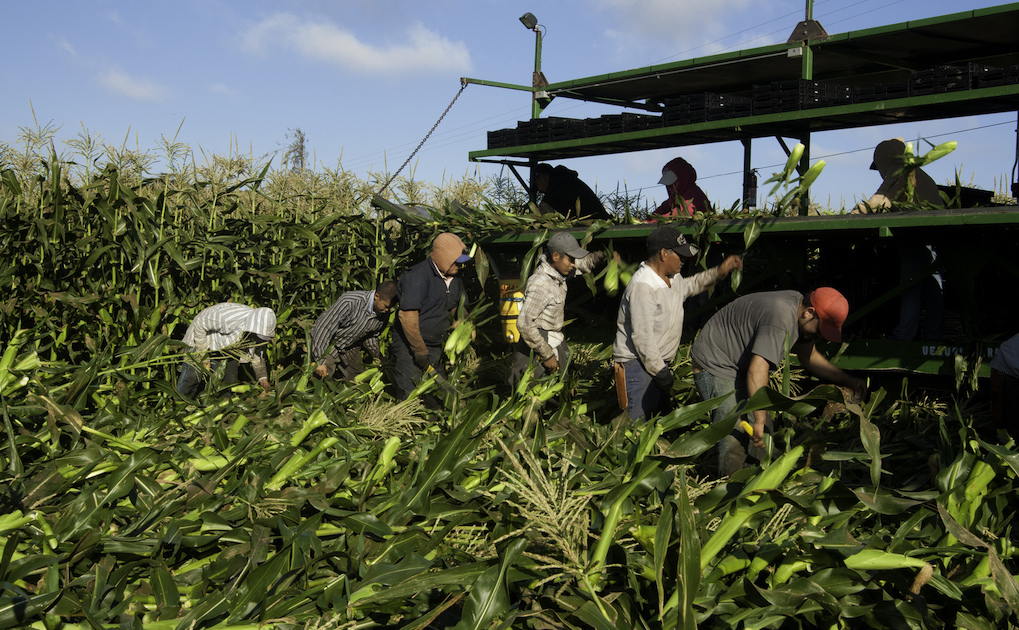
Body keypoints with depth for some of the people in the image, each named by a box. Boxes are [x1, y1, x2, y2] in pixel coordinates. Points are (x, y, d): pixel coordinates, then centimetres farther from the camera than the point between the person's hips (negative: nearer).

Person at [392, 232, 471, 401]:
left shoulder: (455, 279, 8)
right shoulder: (418, 276, -18)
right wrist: (420, 351, -19)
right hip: (410, 348, -8)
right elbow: (407, 317, -21)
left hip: (436, 347, 8)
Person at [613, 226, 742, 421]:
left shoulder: (672, 278, 7)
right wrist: (660, 371, -20)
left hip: (660, 362, 10)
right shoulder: (642, 286, -23)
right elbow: (642, 336, -25)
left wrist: (719, 272, 20)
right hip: (637, 364, -10)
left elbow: (688, 286, 34)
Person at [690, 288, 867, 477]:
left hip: (741, 367, 10)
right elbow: (757, 369, -37)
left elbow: (809, 357, 15)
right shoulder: (780, 318, -31)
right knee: (736, 437, -20)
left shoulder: (798, 304, 1)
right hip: (714, 365, -10)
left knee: (763, 434, 5)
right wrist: (760, 420, -38)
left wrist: (847, 380, 8)